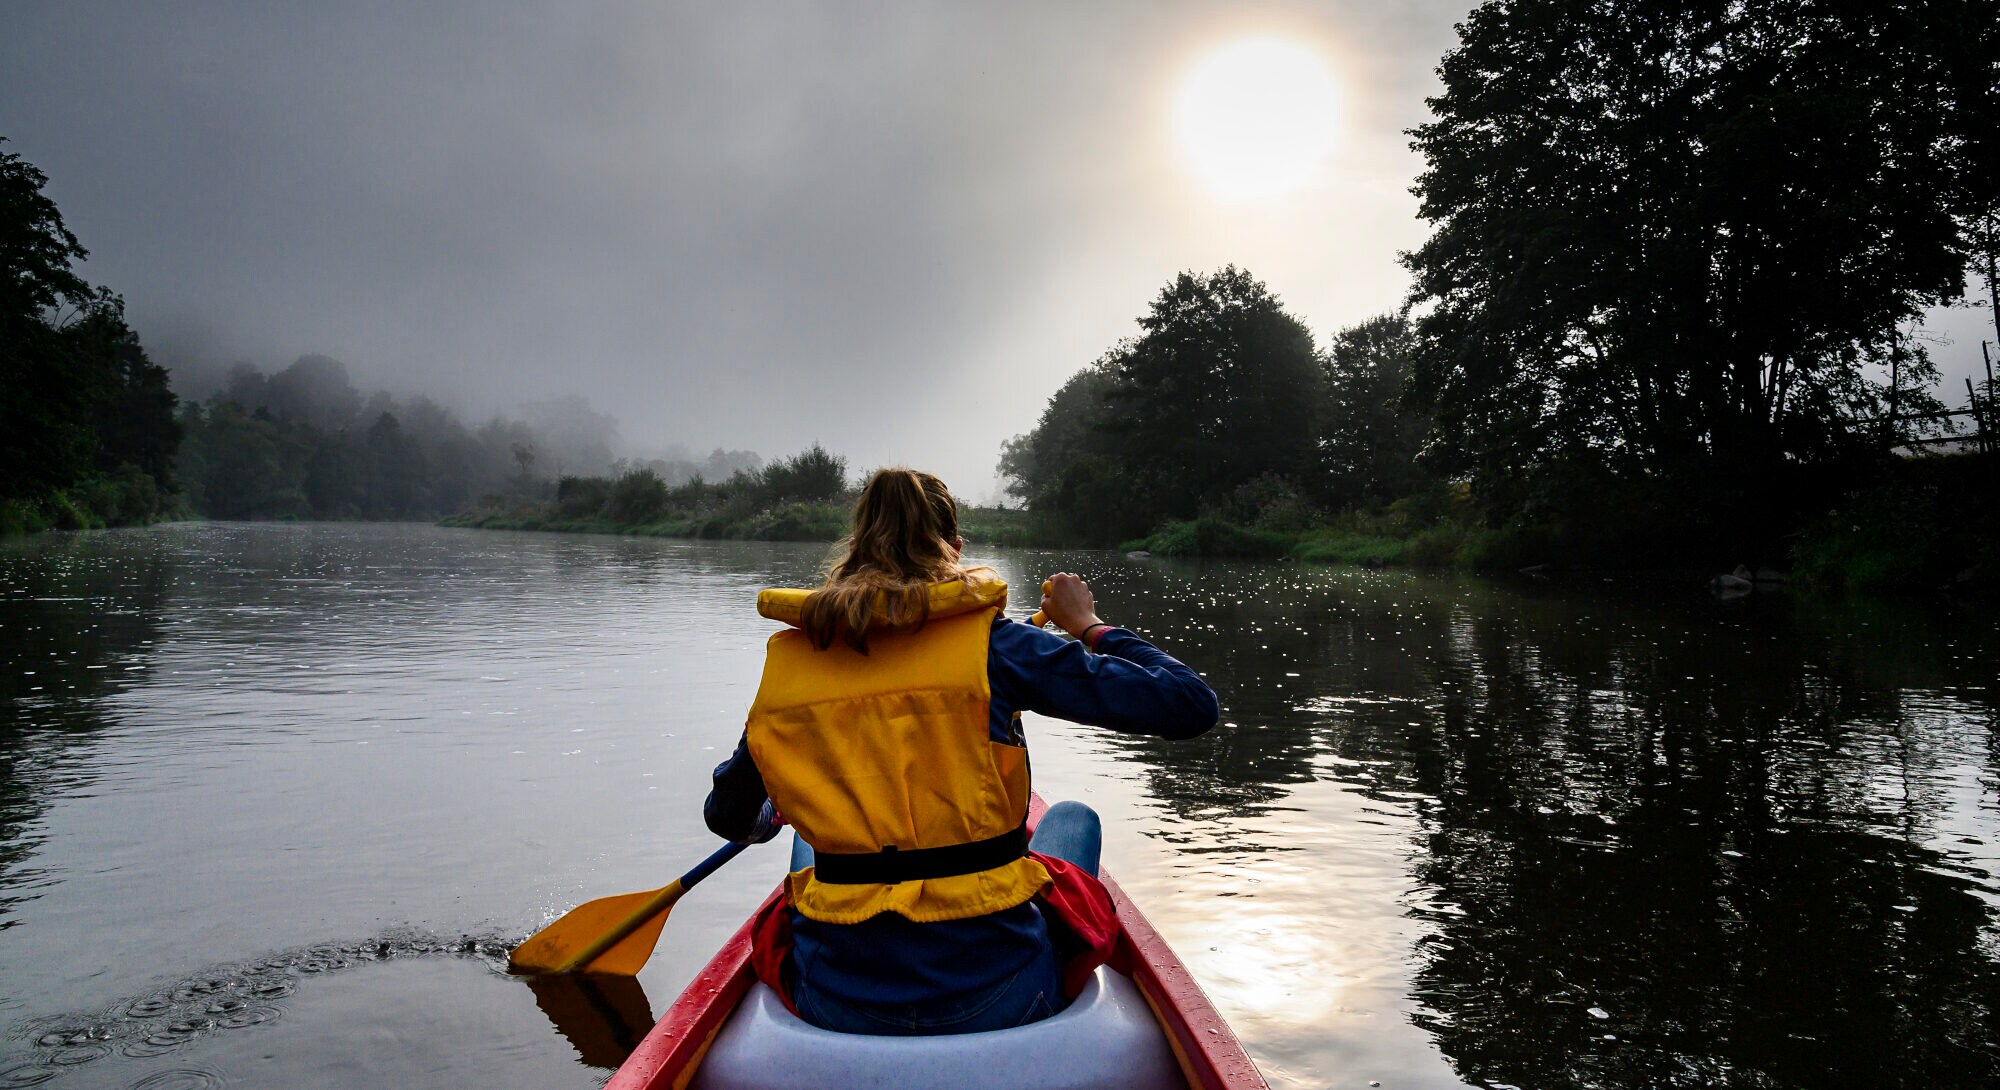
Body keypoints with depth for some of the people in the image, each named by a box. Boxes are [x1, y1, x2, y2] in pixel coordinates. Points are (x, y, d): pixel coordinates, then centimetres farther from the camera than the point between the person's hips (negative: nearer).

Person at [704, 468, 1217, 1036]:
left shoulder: (787, 659, -1)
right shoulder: (990, 643, -11)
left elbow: (728, 818, 12)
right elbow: (1192, 705, -11)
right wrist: (1089, 625, 6)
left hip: (836, 1004, 3)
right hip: (997, 996, -2)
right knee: (1073, 817, 27)